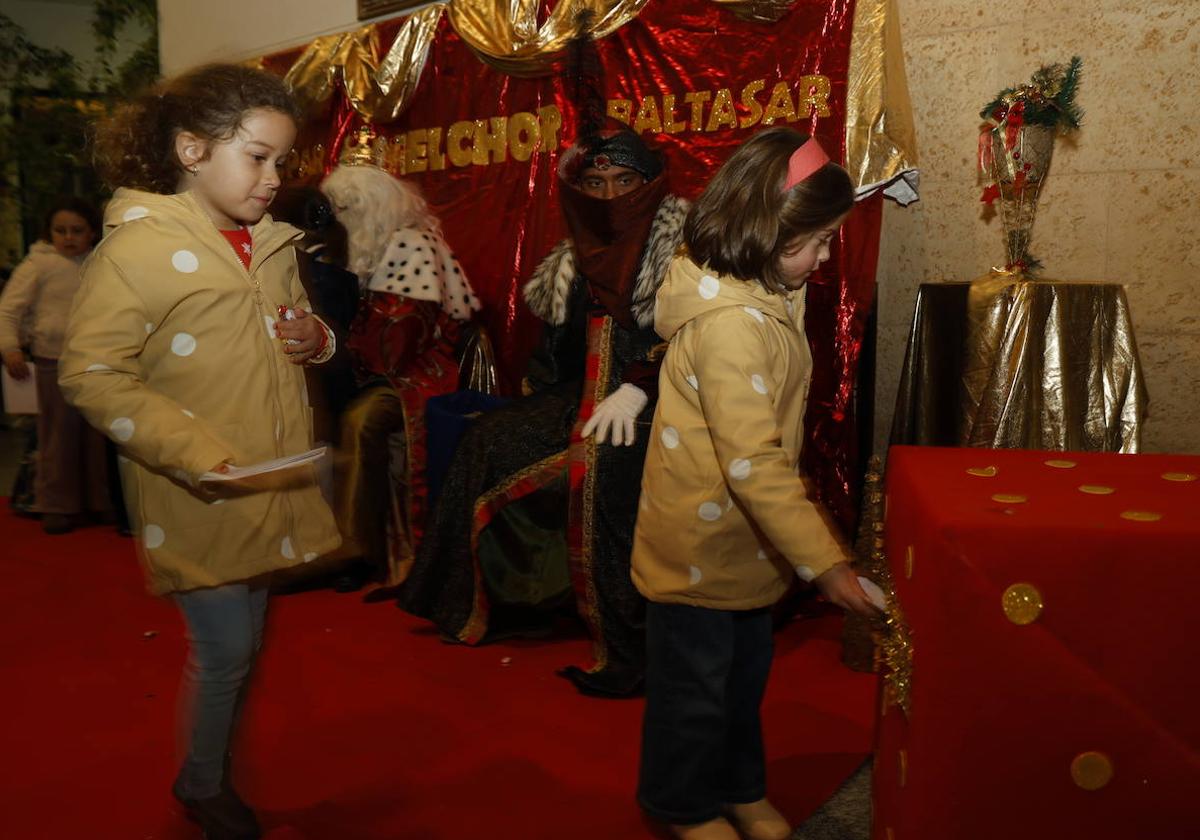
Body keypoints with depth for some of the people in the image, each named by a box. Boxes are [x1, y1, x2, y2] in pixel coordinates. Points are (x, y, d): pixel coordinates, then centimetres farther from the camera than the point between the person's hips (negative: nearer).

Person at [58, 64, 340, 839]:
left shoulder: (273, 242, 7)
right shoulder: (138, 247, -14)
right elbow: (90, 374, -16)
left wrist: (316, 339, -4)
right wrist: (197, 454, -24)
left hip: (270, 487, 6)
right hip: (200, 497, -6)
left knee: (248, 641, 18)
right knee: (225, 650, 3)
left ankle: (223, 754, 40)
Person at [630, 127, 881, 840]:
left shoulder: (770, 292, 0)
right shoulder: (729, 324, -30)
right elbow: (752, 462, -32)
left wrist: (803, 509, 16)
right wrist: (825, 562, -29)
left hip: (750, 533, 9)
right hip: (702, 540, -9)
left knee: (747, 672, 24)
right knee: (695, 682, 13)